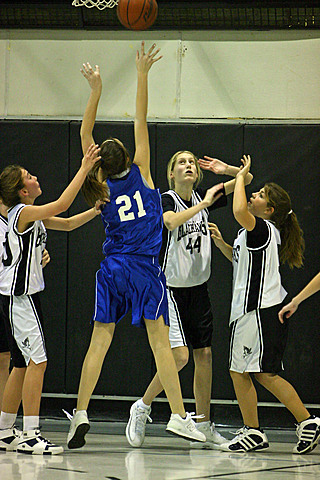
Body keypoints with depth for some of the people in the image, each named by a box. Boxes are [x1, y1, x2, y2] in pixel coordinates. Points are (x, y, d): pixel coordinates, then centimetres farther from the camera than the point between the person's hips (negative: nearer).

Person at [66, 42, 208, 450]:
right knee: (160, 341, -1)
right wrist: (142, 76, -1)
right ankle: (178, 416, -5)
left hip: (112, 270, 2)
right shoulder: (141, 172, -4)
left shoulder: (102, 186, 1)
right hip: (146, 268, -2)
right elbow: (141, 121, -2)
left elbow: (85, 134, 5)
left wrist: (95, 91, 2)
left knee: (99, 341, 1)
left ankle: (80, 414, -8)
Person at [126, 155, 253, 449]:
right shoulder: (167, 199, -10)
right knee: (180, 355, -15)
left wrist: (226, 170, -8)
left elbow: (246, 179, 12)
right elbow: (171, 221, -34)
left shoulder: (202, 197, 5)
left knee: (204, 355, 5)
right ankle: (142, 407, 4)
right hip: (172, 288, -6)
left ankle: (204, 427, 12)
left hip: (199, 287, 6)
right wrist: (203, 204, -28)